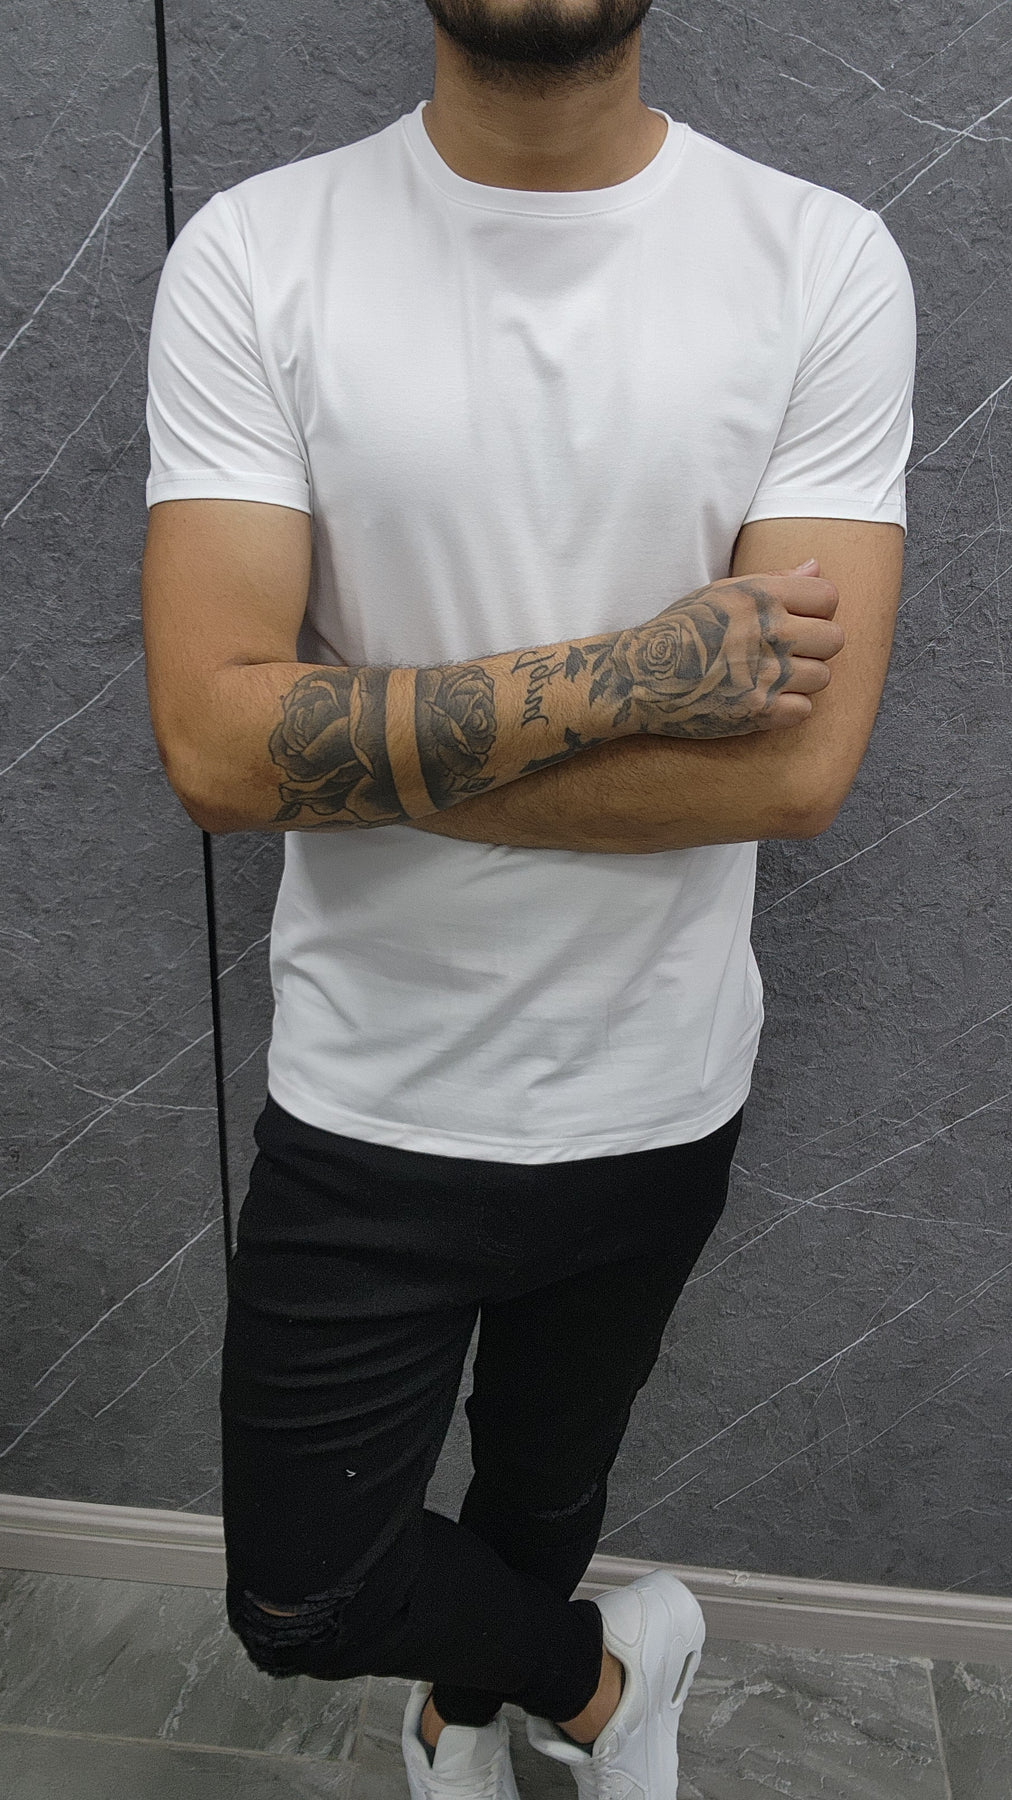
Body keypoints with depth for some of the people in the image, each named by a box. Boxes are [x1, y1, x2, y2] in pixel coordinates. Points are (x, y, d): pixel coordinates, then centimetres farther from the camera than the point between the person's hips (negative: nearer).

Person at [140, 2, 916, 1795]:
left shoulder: (827, 262, -10)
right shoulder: (252, 253, -11)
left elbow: (800, 759, -20)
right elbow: (213, 741, -19)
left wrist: (357, 745, -19)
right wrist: (629, 670, -24)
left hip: (655, 1095, 1)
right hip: (364, 1096, 0)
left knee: (548, 1486, 26)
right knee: (299, 1602, 14)